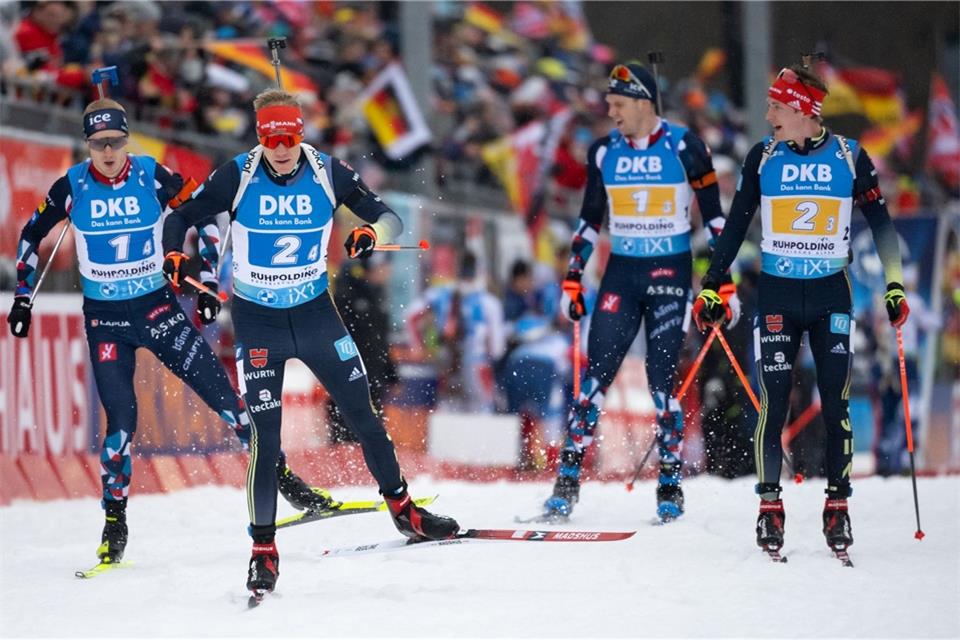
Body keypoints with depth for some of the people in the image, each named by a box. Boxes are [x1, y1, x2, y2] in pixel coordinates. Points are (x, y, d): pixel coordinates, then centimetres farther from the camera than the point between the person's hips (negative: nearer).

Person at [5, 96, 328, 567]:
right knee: (121, 420, -8)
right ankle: (114, 522, 7)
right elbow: (32, 235, 9)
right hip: (104, 318, 0)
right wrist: (23, 295, 9)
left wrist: (208, 283, 0)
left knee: (219, 391, -7)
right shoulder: (72, 187, -7)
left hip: (158, 307, 0)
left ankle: (281, 476, 2)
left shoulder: (152, 177, -9)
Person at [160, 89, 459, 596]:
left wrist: (372, 233, -28)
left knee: (362, 415, 6)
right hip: (257, 322, -2)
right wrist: (173, 255, -25)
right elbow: (180, 217, -4)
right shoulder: (237, 177, -13)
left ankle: (402, 509, 26)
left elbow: (388, 217, -4)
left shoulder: (328, 173, -9)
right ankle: (263, 548, 5)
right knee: (264, 435, -6)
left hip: (315, 312, 2)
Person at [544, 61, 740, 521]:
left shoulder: (685, 148, -7)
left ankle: (671, 484, 6)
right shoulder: (604, 153, 5)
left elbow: (714, 218, -2)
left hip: (671, 274, -3)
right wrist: (572, 280, 9)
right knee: (596, 373, -5)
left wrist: (725, 282, -5)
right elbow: (588, 221, 13)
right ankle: (568, 478, -4)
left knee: (661, 379, -4)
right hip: (621, 272, 3)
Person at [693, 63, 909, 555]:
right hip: (777, 295, 1)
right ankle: (770, 505, 5)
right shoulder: (763, 157, 0)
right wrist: (711, 287, 3)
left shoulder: (850, 158, -3)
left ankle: (837, 505, 6)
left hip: (831, 295, -1)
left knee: (836, 405, -2)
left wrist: (894, 284, -2)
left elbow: (880, 222, 4)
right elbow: (736, 224, 6)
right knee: (773, 404, -3)